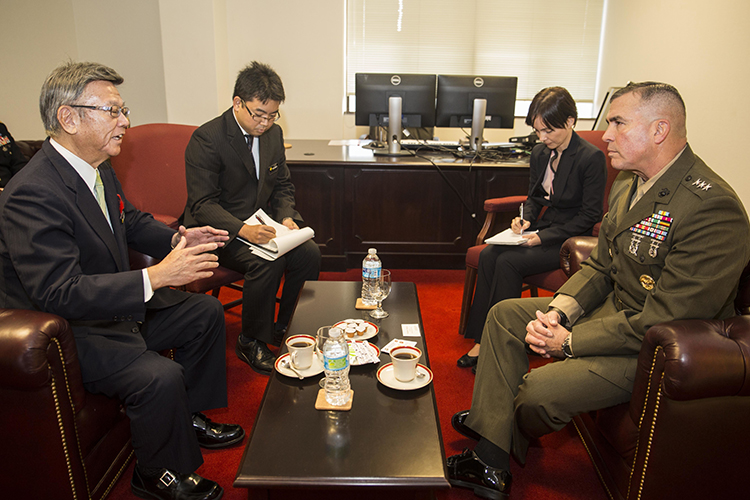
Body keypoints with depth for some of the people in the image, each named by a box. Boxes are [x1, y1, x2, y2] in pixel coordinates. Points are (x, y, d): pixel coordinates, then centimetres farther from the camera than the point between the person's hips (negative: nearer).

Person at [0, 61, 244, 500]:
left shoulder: (99, 168, 0)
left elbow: (132, 222, 17)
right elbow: (59, 293, -33)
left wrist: (176, 239, -4)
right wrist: (156, 277, -38)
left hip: (117, 304, 10)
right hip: (66, 331, -9)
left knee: (206, 313, 9)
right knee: (160, 376, -28)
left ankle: (191, 417, 25)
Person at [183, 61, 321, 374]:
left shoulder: (273, 133, 4)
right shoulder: (207, 139, -18)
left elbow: (282, 185, 12)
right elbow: (202, 204, -21)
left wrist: (286, 216, -9)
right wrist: (242, 229, -37)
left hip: (260, 223, 7)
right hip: (218, 231, -6)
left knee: (309, 253, -15)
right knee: (268, 262, -30)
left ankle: (285, 329, 3)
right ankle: (250, 342, -8)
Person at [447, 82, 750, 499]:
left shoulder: (713, 208, -27)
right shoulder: (629, 185, 4)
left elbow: (663, 321, -27)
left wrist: (570, 342, -20)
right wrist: (558, 310, -9)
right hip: (613, 307, 10)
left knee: (538, 391, -22)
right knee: (505, 315, 5)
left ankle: (511, 445, 19)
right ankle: (491, 464, 2)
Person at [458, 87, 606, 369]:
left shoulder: (591, 158, -12)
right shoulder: (540, 153, 8)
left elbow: (589, 216, -13)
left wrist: (543, 236, -19)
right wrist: (525, 219, -3)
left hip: (567, 240, -6)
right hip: (538, 230, 7)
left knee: (508, 262, -27)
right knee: (488, 255, -19)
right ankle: (482, 341, -17)